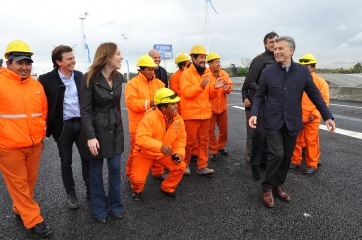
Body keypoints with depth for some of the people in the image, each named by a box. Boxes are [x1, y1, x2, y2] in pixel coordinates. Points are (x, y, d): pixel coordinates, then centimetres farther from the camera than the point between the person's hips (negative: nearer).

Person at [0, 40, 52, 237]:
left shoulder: (37, 85, 6)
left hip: (34, 145, 5)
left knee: (30, 181, 17)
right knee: (18, 184, 7)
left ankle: (20, 209, 40)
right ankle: (34, 220, 19)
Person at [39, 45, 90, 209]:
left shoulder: (79, 76, 3)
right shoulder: (47, 79, -10)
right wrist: (47, 127, -6)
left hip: (81, 123, 3)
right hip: (63, 126, -3)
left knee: (87, 158, 10)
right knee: (66, 162, 11)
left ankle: (90, 189, 27)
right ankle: (71, 194, 28)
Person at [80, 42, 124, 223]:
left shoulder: (118, 77, 3)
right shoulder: (90, 78, -13)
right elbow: (85, 110, -14)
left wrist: (118, 123, 14)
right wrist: (90, 136, -20)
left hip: (115, 128, 5)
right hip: (96, 128, -4)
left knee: (115, 168, 8)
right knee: (96, 172, 8)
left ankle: (115, 206, 27)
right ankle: (100, 209, 26)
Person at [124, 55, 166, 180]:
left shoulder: (159, 83, 10)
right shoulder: (132, 84, -8)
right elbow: (131, 103, -17)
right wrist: (149, 103, -23)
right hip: (139, 125, -5)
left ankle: (158, 172, 31)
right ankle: (132, 175, 22)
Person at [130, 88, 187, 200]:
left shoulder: (178, 120, -11)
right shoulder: (149, 117, -29)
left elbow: (180, 139, -1)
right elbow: (141, 139, -37)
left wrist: (179, 153, -18)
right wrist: (160, 146, -47)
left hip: (164, 153, 5)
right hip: (145, 153, -4)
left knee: (180, 166, -12)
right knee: (137, 178, -19)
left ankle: (167, 188, 15)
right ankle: (137, 190, 20)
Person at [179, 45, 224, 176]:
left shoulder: (208, 74, 11)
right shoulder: (186, 73, -6)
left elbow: (210, 95, 12)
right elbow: (186, 92, -17)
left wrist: (215, 88, -9)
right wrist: (201, 86, -28)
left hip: (205, 114, 6)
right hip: (191, 114, -6)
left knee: (204, 141, 9)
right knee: (189, 142, 2)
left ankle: (202, 167, 18)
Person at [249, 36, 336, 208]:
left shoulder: (303, 71, 1)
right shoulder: (268, 72, -2)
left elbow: (314, 95, 5)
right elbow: (259, 96, 1)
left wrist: (327, 116, 1)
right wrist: (254, 114, -15)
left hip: (292, 122, 3)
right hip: (273, 121, -2)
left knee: (287, 156, 10)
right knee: (277, 154, -11)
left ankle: (277, 186, 29)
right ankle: (267, 188, 10)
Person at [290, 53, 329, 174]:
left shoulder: (320, 82, -3)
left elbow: (324, 101, -5)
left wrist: (314, 115, -14)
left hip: (311, 119, -3)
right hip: (297, 118, 3)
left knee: (311, 142, 5)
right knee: (296, 141, 11)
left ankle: (312, 164, 19)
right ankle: (295, 161, 25)